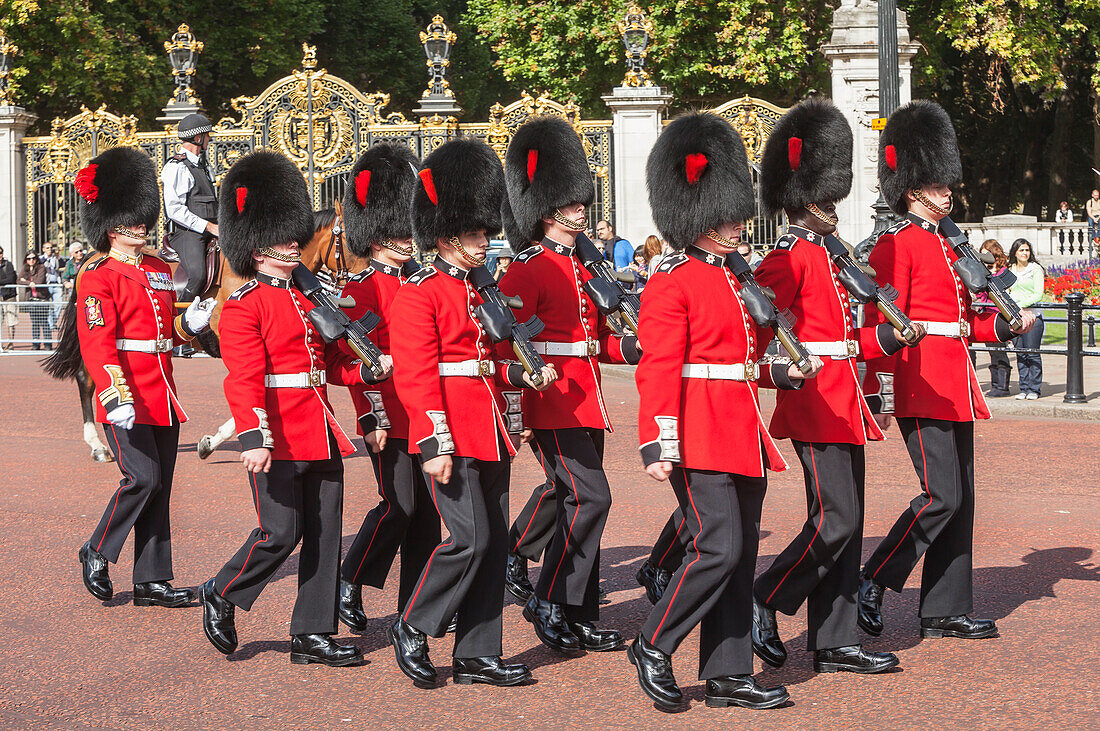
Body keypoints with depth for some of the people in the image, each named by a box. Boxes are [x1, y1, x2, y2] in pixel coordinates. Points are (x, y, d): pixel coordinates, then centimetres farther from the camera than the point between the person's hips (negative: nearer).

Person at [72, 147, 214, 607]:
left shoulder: (161, 271, 16)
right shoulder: (98, 277, -7)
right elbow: (97, 342, -16)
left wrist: (190, 324, 1)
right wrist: (116, 396, -27)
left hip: (162, 397, 7)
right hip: (126, 398, -7)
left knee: (159, 487, 6)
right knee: (143, 477, -16)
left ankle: (152, 582, 11)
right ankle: (97, 553, 5)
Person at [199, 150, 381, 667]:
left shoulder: (306, 300, 18)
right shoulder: (245, 306, -7)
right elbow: (244, 378, -15)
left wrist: (368, 369, 3)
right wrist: (253, 438, -25)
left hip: (321, 437, 8)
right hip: (279, 439, -8)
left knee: (324, 535, 6)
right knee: (280, 533, -8)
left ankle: (312, 634, 13)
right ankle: (221, 596, 16)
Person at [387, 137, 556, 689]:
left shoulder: (483, 290, 16)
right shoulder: (421, 293, -8)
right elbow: (415, 375, -14)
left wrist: (528, 375, 5)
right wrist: (434, 445, -20)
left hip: (491, 437, 8)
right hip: (453, 437, -8)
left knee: (494, 544, 6)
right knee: (469, 539, -14)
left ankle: (477, 655, 13)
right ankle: (412, 628, 5)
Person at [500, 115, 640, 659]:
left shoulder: (579, 267, 18)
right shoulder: (528, 269, -9)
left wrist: (631, 347, 3)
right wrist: (522, 393, -23)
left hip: (585, 403, 9)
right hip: (555, 404, -9)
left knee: (579, 504, 9)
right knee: (590, 497, -16)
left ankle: (581, 620, 13)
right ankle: (547, 602, -7)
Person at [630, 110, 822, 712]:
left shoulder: (738, 278, 17)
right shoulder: (672, 283, -9)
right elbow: (658, 368, -15)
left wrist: (780, 372, 10)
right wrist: (658, 445, -21)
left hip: (743, 435, 9)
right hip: (701, 436, -9)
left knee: (741, 555, 8)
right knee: (718, 548, -14)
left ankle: (728, 675, 13)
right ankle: (653, 646, 3)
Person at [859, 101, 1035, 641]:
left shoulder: (944, 244, 19)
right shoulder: (896, 246, -9)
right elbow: (883, 323, -15)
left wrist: (1005, 326, 6)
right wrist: (881, 394, -20)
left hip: (954, 390, 9)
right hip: (922, 387, -9)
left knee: (960, 499, 8)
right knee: (942, 496, -13)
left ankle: (945, 612, 12)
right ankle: (871, 584, -3)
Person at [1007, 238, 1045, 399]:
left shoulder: (1035, 269, 0)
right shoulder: (1010, 271, 14)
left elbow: (1038, 294, -7)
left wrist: (1021, 305, -16)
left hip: (1033, 314, -5)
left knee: (1032, 354, -6)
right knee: (1020, 354, 4)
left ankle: (1034, 389, 0)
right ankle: (1024, 388, 9)